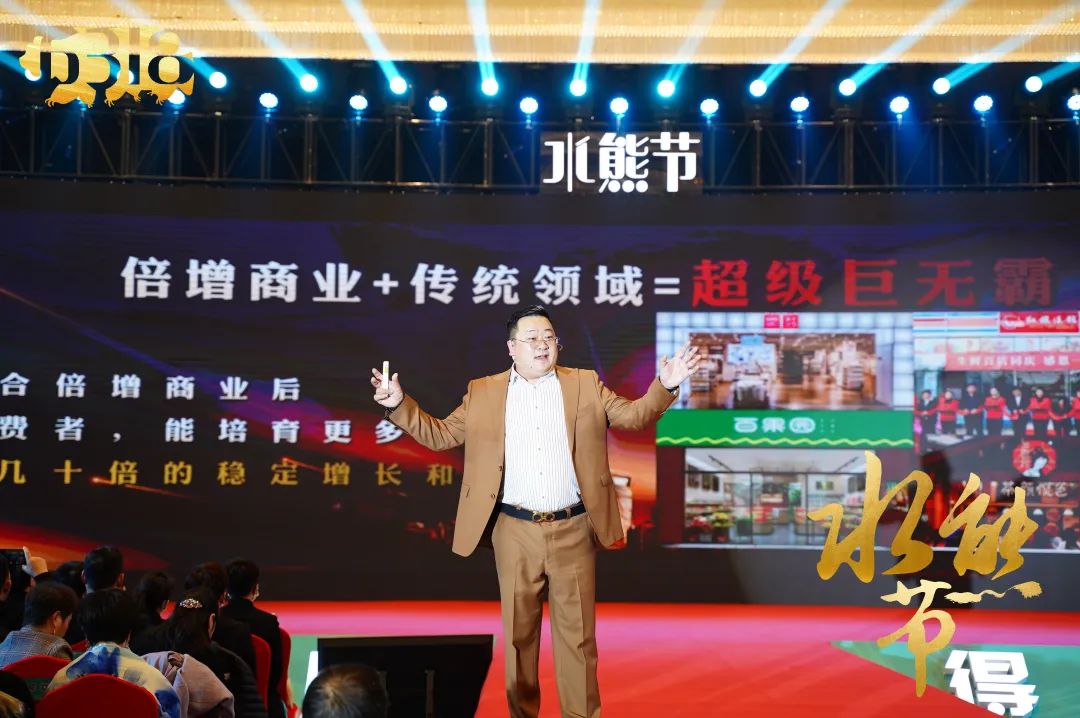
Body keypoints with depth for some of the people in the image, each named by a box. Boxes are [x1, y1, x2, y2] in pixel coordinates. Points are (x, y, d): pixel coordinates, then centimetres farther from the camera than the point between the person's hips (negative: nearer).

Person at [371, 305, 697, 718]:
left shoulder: (585, 384, 6)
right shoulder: (483, 392, 5)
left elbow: (632, 416, 3)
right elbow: (441, 435, 7)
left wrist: (664, 386, -15)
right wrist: (399, 405, -7)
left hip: (573, 530, 0)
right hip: (514, 532, 1)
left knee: (577, 633, 7)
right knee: (518, 631, 11)